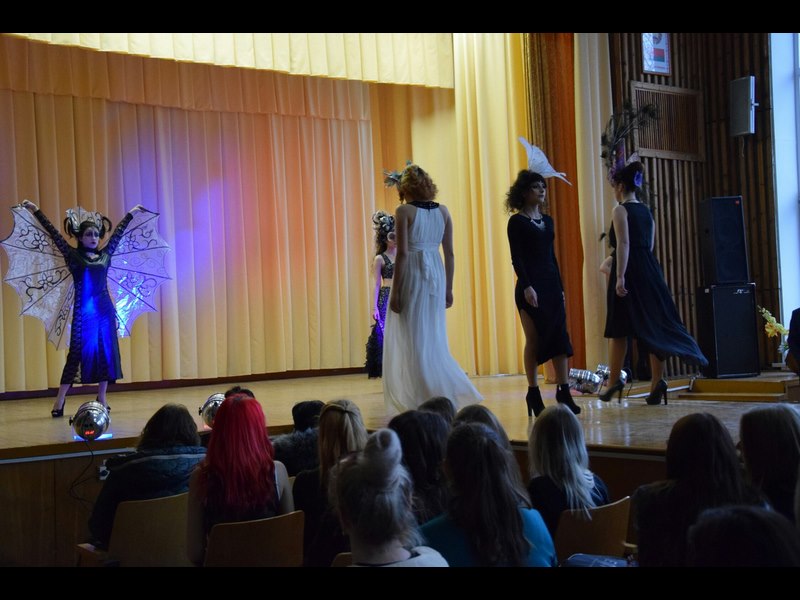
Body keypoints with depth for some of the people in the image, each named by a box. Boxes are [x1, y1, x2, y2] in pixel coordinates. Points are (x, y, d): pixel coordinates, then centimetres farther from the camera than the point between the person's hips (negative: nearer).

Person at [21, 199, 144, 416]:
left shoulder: (105, 254, 10)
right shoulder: (73, 255, 0)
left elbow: (118, 233, 22)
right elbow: (54, 234, -2)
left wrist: (131, 213, 34)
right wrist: (36, 211, -3)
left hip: (105, 309, 4)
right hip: (83, 310, -4)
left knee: (106, 352, 4)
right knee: (77, 353, -5)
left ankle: (102, 399, 12)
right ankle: (59, 402, 0)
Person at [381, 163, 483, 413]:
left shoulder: (404, 211, -9)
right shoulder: (443, 211, 6)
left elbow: (402, 253, -13)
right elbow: (449, 253, 7)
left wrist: (395, 291, -10)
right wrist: (448, 288, 14)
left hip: (412, 274, -5)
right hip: (436, 274, 5)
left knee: (413, 340, 3)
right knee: (434, 340, 16)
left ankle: (422, 401, 5)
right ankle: (451, 392, 13)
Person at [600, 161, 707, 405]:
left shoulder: (620, 210, -7)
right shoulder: (646, 211, 14)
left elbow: (623, 244, -18)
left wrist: (620, 277, -23)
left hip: (629, 271, -6)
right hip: (649, 270, 6)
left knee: (619, 329, 5)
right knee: (654, 324, 3)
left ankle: (614, 381, 11)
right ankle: (657, 381, -7)